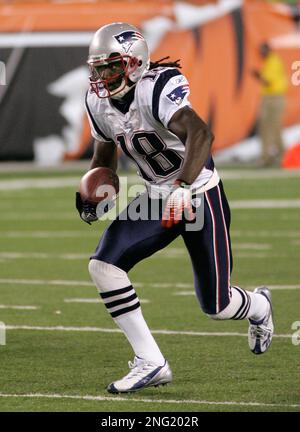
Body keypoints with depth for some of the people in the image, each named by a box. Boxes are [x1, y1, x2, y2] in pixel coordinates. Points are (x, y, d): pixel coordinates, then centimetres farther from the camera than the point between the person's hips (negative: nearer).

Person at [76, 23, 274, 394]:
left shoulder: (156, 89, -28)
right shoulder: (98, 102, -3)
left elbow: (201, 134, -45)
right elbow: (105, 154, 17)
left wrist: (182, 187, -57)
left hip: (200, 197, -7)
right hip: (156, 198, 7)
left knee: (215, 306, 0)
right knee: (103, 265, -15)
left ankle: (259, 306, 40)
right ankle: (151, 363, -9)